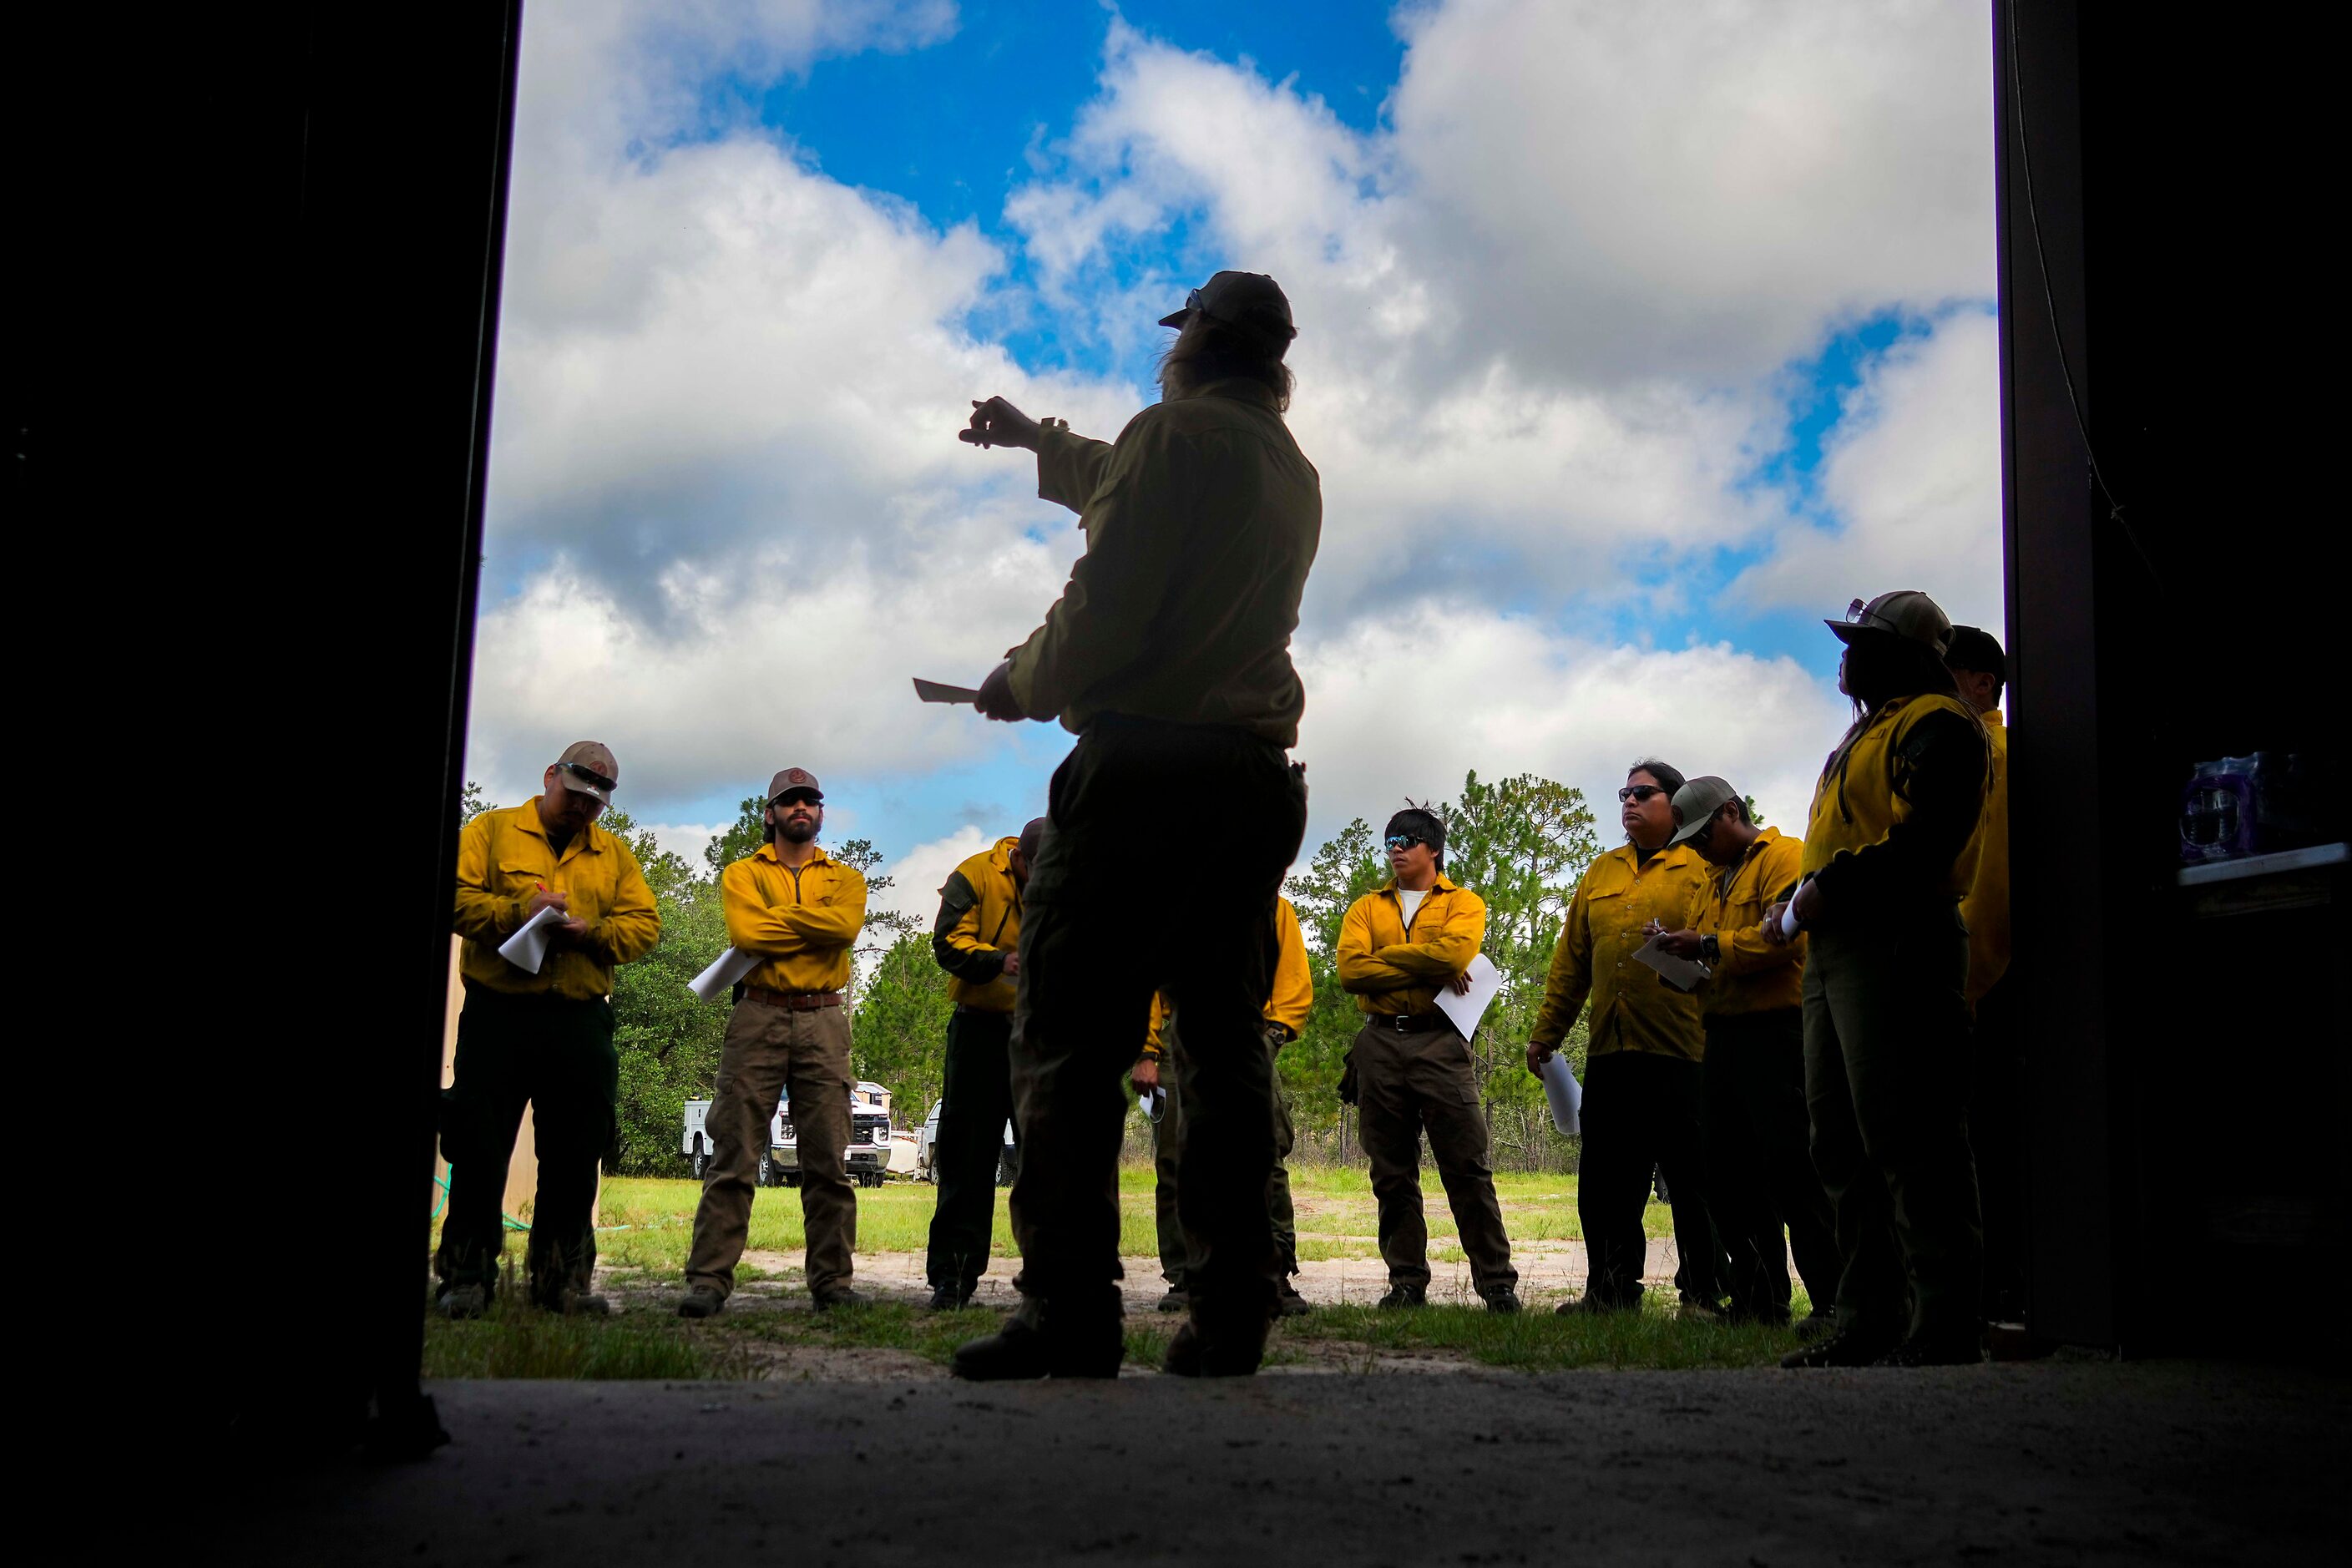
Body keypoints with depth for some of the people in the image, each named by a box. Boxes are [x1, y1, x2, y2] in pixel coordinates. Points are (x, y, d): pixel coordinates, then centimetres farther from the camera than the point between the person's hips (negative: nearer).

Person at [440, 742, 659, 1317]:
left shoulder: (615, 855, 17)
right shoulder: (492, 831, 9)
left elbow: (644, 925, 8)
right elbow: (457, 897, -3)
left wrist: (590, 932, -10)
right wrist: (518, 912, -16)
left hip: (581, 1023, 3)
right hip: (498, 1014, -3)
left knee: (574, 1155, 3)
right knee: (480, 1148, -2)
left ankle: (562, 1278, 11)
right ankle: (466, 1276, 6)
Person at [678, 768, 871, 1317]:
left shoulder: (844, 878, 16)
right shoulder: (743, 873, 12)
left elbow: (846, 924, -8)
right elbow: (745, 931, -9)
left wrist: (776, 920, -6)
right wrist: (816, 927, -6)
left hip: (823, 1022, 2)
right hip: (758, 1019, -1)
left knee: (829, 1163, 2)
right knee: (733, 1158, -5)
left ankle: (833, 1282, 6)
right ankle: (709, 1280, -5)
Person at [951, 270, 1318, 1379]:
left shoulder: (1175, 434, -4)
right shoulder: (1294, 474, 21)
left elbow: (1106, 604, -14)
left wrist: (1022, 683, 5)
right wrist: (1037, 440, 52)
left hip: (1141, 768, -7)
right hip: (1257, 779, 8)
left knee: (1067, 1038, -6)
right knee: (1226, 1041, 7)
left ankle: (1068, 1309, -11)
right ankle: (1232, 1314, 4)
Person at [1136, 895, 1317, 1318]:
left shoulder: (1275, 908, 16)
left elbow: (1295, 984, 11)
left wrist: (1272, 1033, -7)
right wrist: (1145, 1053, 1)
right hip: (1179, 1046, 1)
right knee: (1176, 1163, 0)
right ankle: (1184, 1279, 8)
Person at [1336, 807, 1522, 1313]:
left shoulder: (1463, 903, 9)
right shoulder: (1366, 908, 16)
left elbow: (1455, 950, -14)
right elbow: (1350, 969, -2)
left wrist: (1384, 958, -7)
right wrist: (1428, 967, -8)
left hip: (1440, 1044, -3)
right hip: (1380, 1046, 3)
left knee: (1467, 1167, -6)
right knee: (1392, 1175, 5)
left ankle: (1497, 1284, -1)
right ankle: (1407, 1283, 12)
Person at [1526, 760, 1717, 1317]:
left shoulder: (1702, 869, 4)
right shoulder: (1600, 874, 21)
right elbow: (1571, 961, 21)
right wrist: (1546, 1032, 18)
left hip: (1681, 1051, -5)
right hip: (1609, 1052, 6)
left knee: (1692, 1182, -1)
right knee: (1605, 1182, 7)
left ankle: (1703, 1296, 8)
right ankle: (1610, 1291, 16)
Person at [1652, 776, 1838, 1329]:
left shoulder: (1784, 857, -3)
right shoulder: (1718, 878, 26)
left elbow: (1784, 937, -17)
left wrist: (1708, 945, -15)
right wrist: (1686, 962, 7)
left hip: (1776, 1028, -9)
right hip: (1723, 1032, 9)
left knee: (1791, 1166, -12)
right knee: (1727, 1172, 7)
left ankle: (1833, 1300, -7)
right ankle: (1759, 1300, 13)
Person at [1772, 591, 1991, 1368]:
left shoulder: (1936, 724, -6)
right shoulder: (1871, 732, 26)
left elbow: (1923, 840, -20)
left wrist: (1826, 891, -18)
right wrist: (1798, 901, 14)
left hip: (1895, 946, -11)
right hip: (1836, 949, 11)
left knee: (1909, 1142, -12)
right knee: (1845, 1145, 10)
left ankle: (1943, 1329, -9)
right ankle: (1870, 1324, 15)